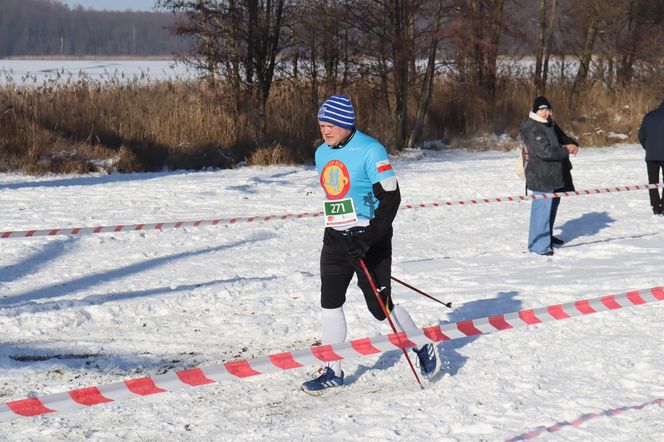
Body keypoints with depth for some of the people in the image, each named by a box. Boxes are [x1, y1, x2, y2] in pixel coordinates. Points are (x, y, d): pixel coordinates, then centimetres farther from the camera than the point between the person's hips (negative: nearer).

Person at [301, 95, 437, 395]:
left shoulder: (370, 151, -15)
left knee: (380, 306, -3)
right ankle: (332, 372, 9)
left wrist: (368, 239, -23)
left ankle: (424, 348, 21)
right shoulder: (322, 153, 9)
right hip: (335, 239, 7)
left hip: (369, 238, -7)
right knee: (330, 303, 0)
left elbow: (391, 198, -18)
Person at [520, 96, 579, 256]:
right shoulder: (532, 129, -20)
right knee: (542, 208, -10)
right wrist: (566, 150, -15)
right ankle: (539, 245, -6)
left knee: (553, 204, 23)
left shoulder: (549, 124, 11)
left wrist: (573, 144, 1)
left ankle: (547, 236, 40)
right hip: (541, 175, -11)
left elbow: (562, 137, 24)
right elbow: (545, 151, -27)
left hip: (554, 173, 11)